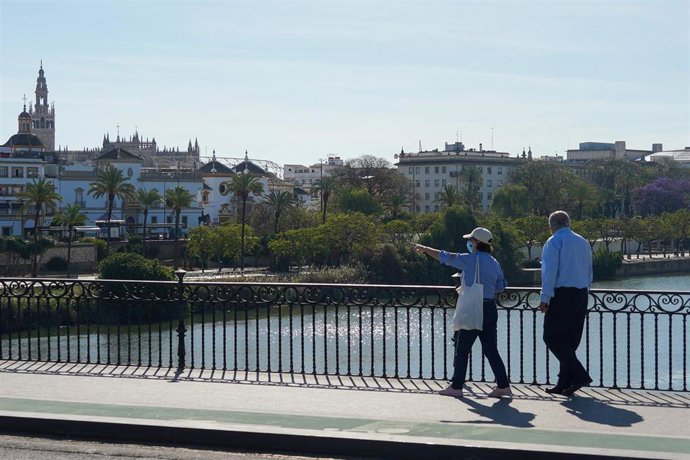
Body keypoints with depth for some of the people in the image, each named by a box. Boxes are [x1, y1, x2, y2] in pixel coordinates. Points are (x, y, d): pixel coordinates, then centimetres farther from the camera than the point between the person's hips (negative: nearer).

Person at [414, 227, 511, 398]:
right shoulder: (494, 263, 9)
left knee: (462, 349, 3)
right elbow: (500, 287, 13)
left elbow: (444, 257, -2)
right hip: (490, 309, 6)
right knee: (490, 349, 10)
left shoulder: (470, 260, -9)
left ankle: (456, 386, 9)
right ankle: (503, 385, 6)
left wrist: (424, 249, 9)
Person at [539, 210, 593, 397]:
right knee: (570, 341, 11)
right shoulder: (583, 242, 16)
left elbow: (549, 271, -12)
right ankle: (564, 384, 11)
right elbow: (589, 272, 17)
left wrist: (545, 298, -12)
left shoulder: (554, 242, -4)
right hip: (581, 295, 7)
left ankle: (580, 375, -16)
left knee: (553, 337, -4)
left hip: (561, 295, -7)